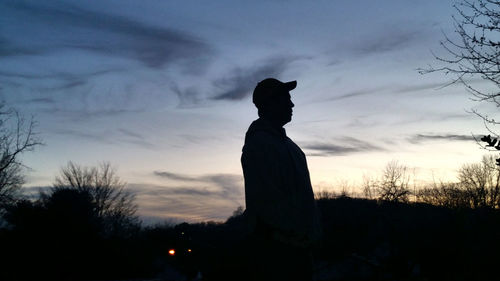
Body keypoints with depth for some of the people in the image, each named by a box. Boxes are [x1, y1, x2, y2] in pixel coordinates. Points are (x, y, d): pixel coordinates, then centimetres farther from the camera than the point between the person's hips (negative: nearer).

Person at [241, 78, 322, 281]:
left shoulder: (285, 142, 18)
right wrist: (296, 233, -19)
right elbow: (266, 198, -21)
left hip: (296, 244, 9)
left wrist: (309, 232, 15)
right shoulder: (258, 143, -13)